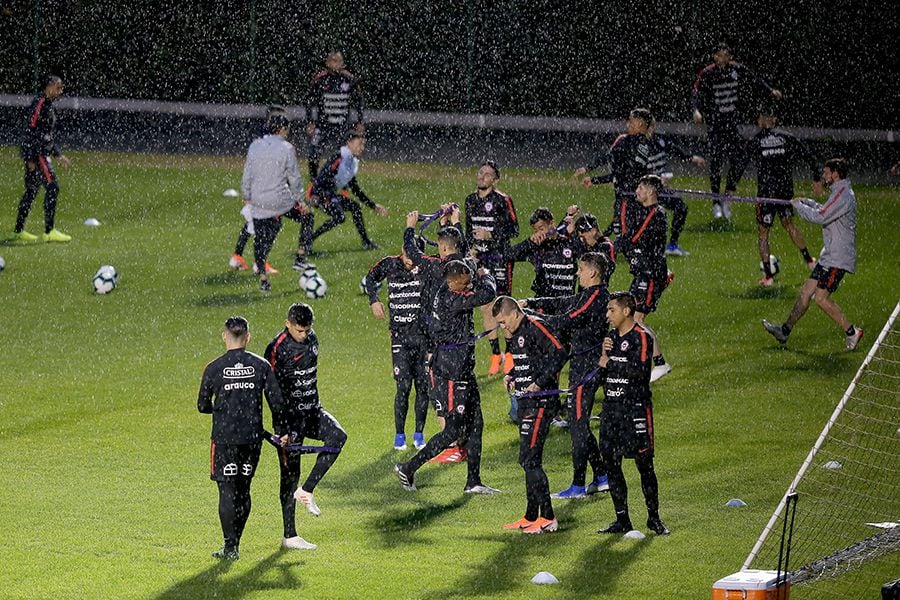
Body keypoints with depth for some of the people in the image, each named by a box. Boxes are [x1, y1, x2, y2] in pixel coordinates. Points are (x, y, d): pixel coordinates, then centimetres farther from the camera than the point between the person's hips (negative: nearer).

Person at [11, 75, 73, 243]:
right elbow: (30, 131, -18)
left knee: (31, 190, 12)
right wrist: (31, 159, -22)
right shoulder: (39, 103, -13)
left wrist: (58, 155, 23)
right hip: (36, 154, -10)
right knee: (52, 187, -13)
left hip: (42, 153, 10)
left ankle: (18, 231, 17)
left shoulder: (48, 104, 18)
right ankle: (49, 232, -15)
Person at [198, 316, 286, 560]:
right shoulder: (261, 366, -2)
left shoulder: (214, 368, -7)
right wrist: (279, 430, 13)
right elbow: (277, 402, -1)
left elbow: (203, 406, 0)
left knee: (227, 491, 2)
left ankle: (231, 546, -1)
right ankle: (234, 541, 18)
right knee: (243, 489, 13)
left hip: (225, 438, -3)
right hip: (252, 437, 3)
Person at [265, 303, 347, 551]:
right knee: (290, 472, -3)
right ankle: (289, 536, 4)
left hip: (311, 409, 6)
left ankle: (307, 490, -11)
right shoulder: (277, 349, -16)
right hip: (289, 414, -6)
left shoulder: (311, 337, 7)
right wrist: (283, 430, -23)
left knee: (337, 436, -22)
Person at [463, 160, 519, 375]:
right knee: (485, 307, 6)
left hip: (500, 257, -6)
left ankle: (510, 355, 6)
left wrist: (492, 235, -19)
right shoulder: (471, 200, 11)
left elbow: (514, 230, -8)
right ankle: (495, 354, 16)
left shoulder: (502, 200, -9)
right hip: (480, 258, 6)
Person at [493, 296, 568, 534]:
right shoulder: (517, 333, 15)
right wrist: (512, 377, 8)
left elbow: (560, 354, -23)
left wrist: (539, 383, -24)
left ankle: (548, 518, -7)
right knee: (527, 460, 12)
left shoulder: (535, 327, -14)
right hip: (525, 400, 10)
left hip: (541, 401, -10)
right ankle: (531, 517, 19)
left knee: (530, 459, -11)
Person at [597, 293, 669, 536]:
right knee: (611, 464, 5)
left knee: (644, 465, -3)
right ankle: (622, 520, 12)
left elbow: (639, 371, -19)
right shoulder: (611, 336, 15)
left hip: (636, 408, -7)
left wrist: (610, 363, -10)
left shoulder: (641, 337, -7)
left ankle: (653, 518, 7)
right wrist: (602, 355, -5)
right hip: (611, 408, 7)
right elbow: (600, 375, 14)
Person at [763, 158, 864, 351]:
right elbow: (824, 212, 30)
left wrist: (799, 205, -8)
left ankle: (852, 332, -5)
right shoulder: (840, 193, 16)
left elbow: (820, 217, -22)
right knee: (806, 291, 10)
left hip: (838, 257, -10)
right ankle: (785, 330, 14)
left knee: (821, 298, -13)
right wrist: (806, 202, 17)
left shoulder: (843, 195, -17)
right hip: (830, 255, 10)